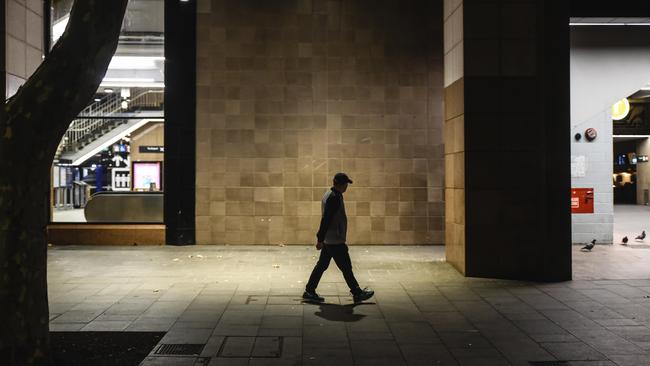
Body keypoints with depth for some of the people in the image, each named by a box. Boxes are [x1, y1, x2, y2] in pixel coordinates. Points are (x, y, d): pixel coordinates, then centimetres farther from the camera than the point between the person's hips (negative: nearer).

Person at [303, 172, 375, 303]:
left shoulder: (330, 194, 11)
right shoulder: (334, 198, -20)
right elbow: (326, 220, -23)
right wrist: (320, 239, -22)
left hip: (329, 239, 10)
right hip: (335, 241, -10)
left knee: (322, 265, 13)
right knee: (346, 267, 1)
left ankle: (309, 291, 17)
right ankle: (357, 293, 12)